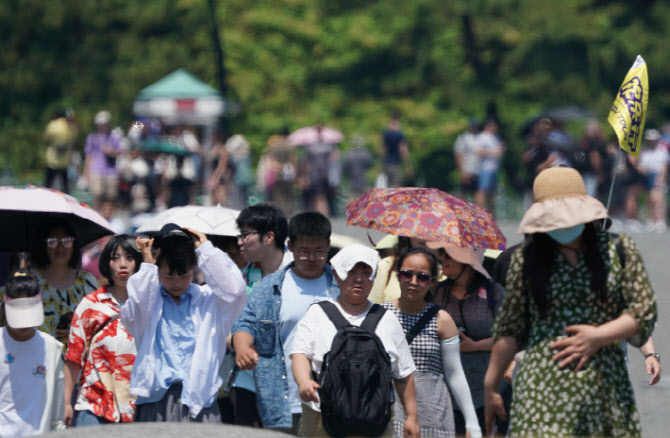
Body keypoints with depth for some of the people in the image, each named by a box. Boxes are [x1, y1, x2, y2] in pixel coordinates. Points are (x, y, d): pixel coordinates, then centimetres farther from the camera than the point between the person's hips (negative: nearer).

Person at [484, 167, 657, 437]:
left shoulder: (618, 250, 7)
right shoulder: (526, 259, 7)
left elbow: (645, 312, 5)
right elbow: (509, 329, 12)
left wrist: (599, 336, -10)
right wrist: (490, 385, 13)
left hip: (605, 383, 1)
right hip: (544, 389, -1)